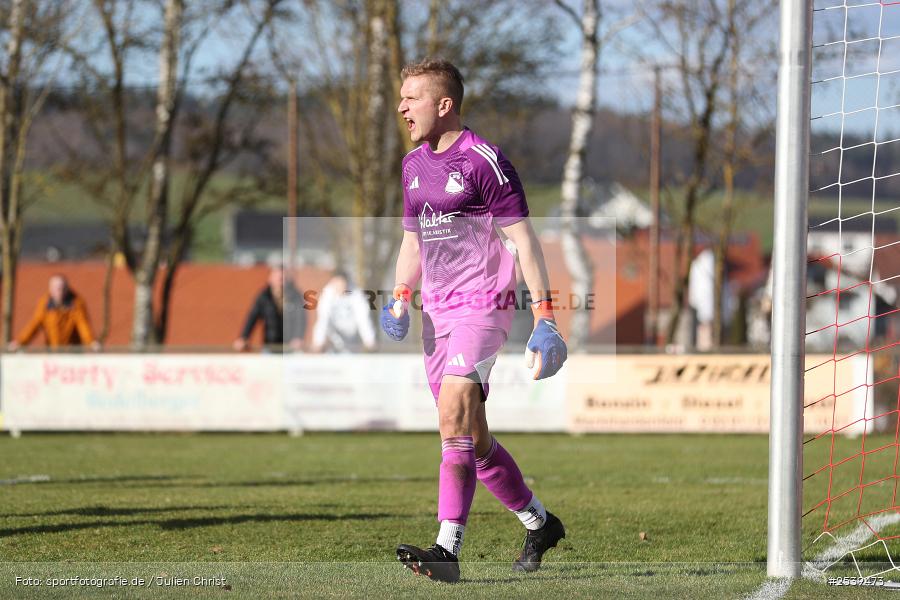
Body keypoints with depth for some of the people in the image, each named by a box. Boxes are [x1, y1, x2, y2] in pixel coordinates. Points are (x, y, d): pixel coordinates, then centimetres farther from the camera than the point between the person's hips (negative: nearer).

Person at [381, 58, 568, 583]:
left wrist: (544, 317, -16)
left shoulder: (484, 161, -11)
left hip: (483, 307, -8)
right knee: (471, 437, 11)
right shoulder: (414, 166, 12)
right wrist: (400, 299, 8)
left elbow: (524, 240, -11)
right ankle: (539, 523, 30)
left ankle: (448, 549, -28)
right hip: (437, 313, 8)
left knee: (455, 413, -23)